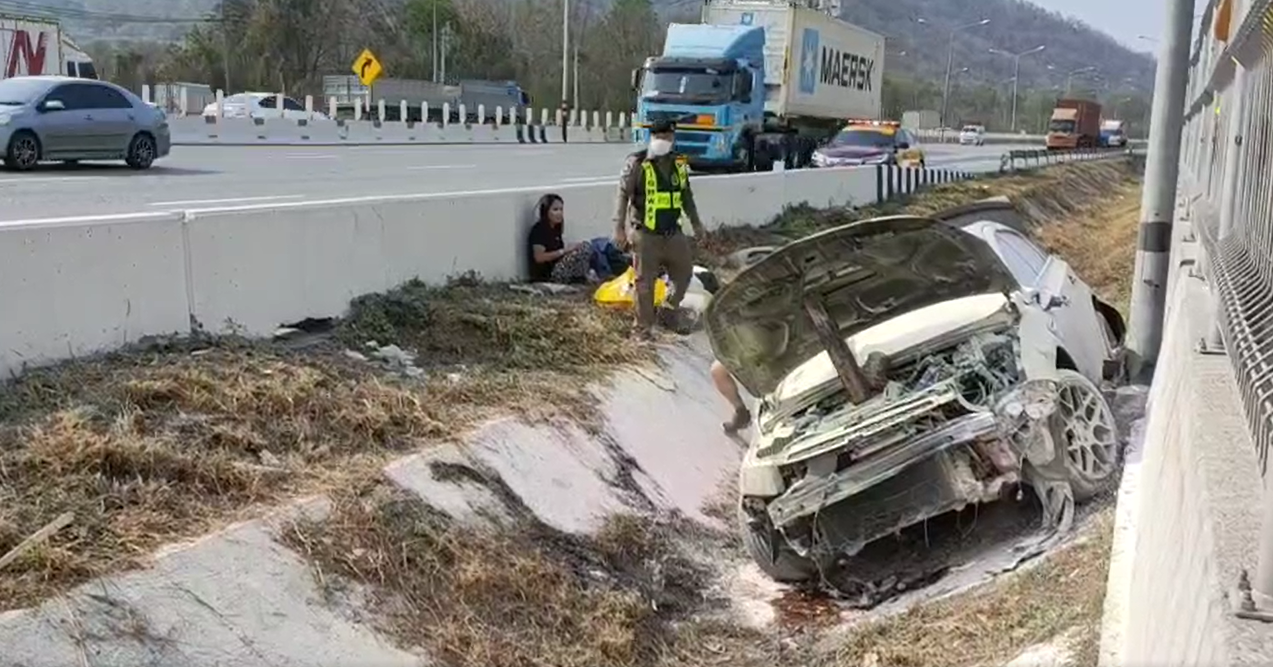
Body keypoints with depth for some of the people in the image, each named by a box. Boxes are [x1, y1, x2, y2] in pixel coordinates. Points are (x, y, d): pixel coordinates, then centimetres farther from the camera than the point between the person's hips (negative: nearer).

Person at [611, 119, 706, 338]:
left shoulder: (678, 165, 9)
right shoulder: (637, 163, -9)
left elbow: (687, 197, 20)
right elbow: (623, 196, -11)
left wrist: (696, 223, 22)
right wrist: (619, 227, -17)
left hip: (673, 233, 6)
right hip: (646, 234, -6)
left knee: (684, 272, 14)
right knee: (645, 283, 1)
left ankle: (667, 313, 34)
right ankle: (644, 328, 12)